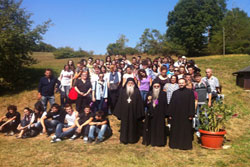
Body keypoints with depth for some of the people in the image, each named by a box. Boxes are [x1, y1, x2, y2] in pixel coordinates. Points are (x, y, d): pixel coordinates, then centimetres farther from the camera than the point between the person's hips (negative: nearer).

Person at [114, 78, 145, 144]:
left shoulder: (137, 91, 0)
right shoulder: (123, 91, 4)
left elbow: (139, 102, -3)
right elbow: (119, 102, 4)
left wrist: (139, 113, -8)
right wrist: (119, 112, 0)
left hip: (133, 112, -1)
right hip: (125, 112, 1)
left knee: (133, 125, 7)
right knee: (125, 125, 7)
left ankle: (133, 138, 21)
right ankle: (124, 139, 18)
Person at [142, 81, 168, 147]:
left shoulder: (163, 94, -1)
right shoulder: (149, 93, 6)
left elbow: (165, 104, -2)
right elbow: (146, 104, 7)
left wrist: (165, 114, -8)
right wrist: (148, 100, -14)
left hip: (160, 114, -2)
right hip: (151, 114, 2)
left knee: (160, 128, 3)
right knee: (151, 127, 6)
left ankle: (159, 141, 14)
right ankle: (149, 140, 18)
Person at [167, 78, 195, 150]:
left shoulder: (190, 92, 0)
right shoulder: (175, 93, 9)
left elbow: (192, 104, -4)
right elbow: (171, 104, 8)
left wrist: (191, 115, -11)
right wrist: (170, 114, 2)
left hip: (185, 115, -3)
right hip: (176, 115, 3)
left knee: (186, 130, 3)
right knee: (175, 130, 8)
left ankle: (185, 145, 14)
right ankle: (175, 144, 20)